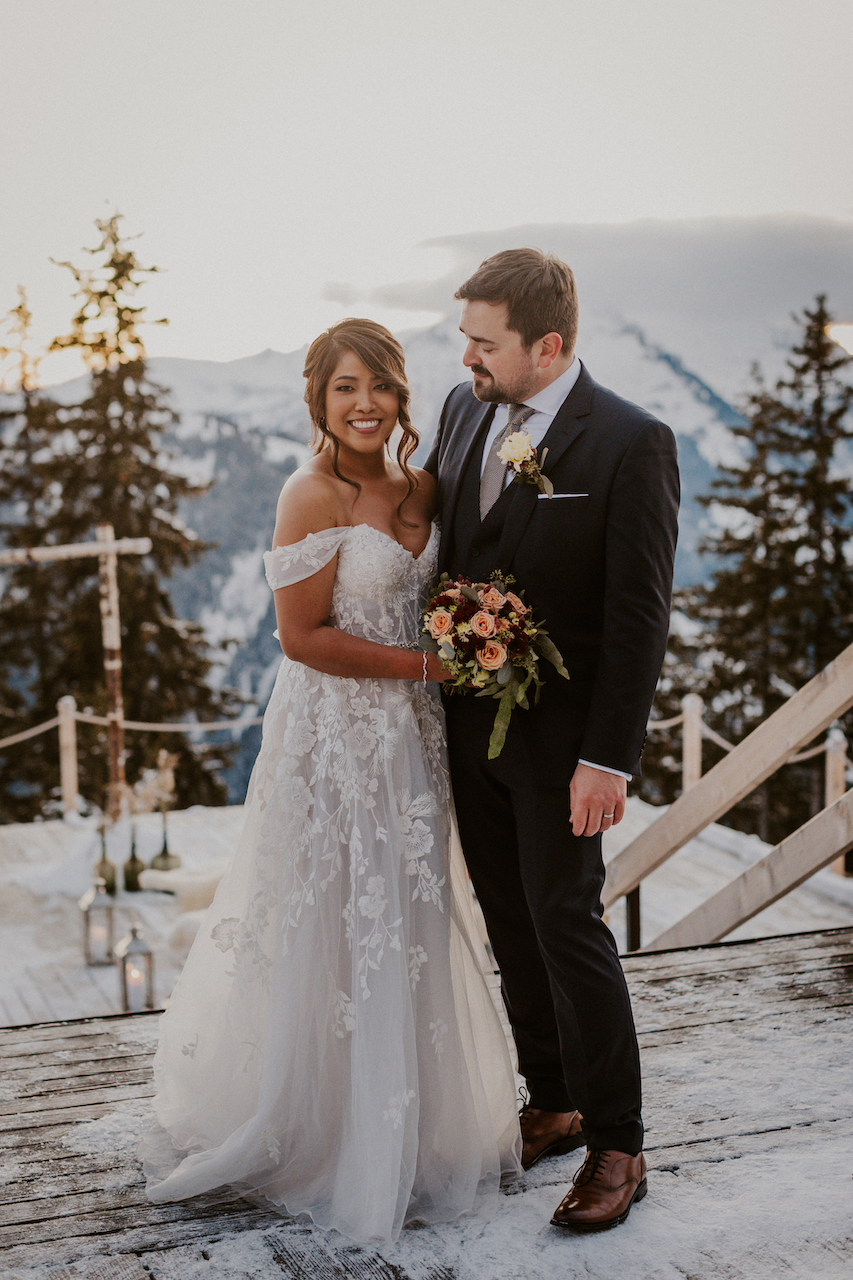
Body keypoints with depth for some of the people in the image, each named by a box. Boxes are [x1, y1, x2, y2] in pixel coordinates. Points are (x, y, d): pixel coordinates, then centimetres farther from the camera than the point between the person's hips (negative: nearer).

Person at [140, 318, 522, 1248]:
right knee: (336, 930, 4)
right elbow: (303, 636, -17)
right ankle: (329, 1140, 23)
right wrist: (423, 666, -16)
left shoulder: (420, 488, 6)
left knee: (409, 920, 16)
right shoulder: (314, 495, -15)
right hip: (334, 731, -7)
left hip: (407, 732, 7)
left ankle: (403, 1127, 34)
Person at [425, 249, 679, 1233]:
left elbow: (640, 615, -16)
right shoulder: (464, 411, 4)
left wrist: (609, 759, -18)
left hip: (561, 736, -6)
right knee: (512, 928, 15)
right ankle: (551, 1106, 32)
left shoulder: (631, 444, -15)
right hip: (470, 722, 6)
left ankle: (616, 1148, 15)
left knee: (567, 928, -1)